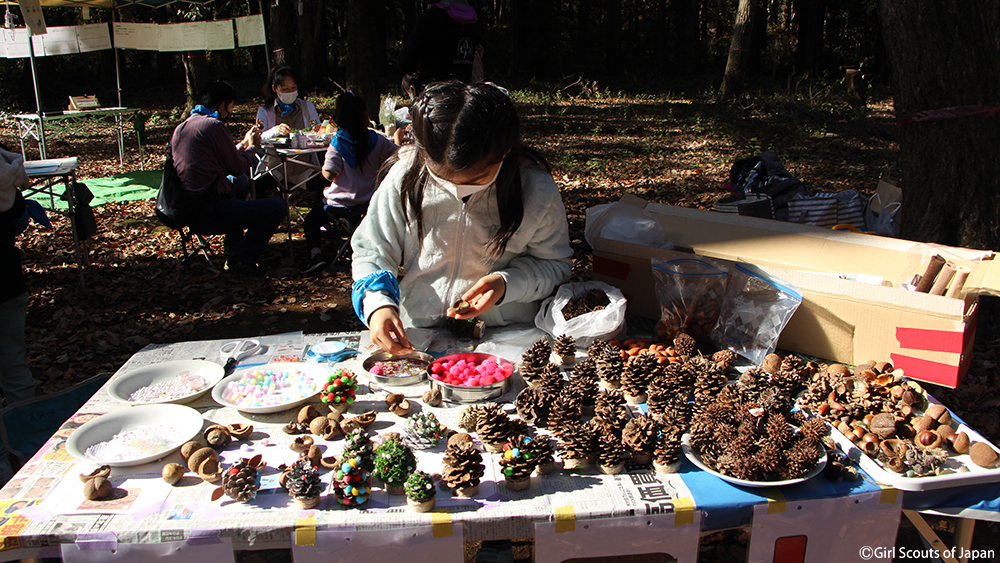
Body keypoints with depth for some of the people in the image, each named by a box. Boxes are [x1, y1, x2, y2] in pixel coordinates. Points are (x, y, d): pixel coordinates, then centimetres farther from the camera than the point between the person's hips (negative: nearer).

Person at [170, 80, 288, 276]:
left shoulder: (181, 127, 13)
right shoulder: (214, 126, -15)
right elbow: (238, 167, -6)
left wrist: (244, 143, 25)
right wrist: (252, 146, 13)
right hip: (207, 216, -10)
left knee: (241, 181, 35)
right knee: (278, 208, -11)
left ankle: (234, 245, 38)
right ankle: (241, 259, -5)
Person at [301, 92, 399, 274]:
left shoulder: (338, 143, -16)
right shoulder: (375, 139, -8)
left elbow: (329, 174, -18)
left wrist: (323, 168, 3)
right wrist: (397, 139, 23)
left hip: (339, 204, -4)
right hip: (368, 202, 4)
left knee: (311, 219, 15)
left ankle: (315, 252, -3)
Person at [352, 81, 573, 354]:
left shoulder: (537, 190, -12)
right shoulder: (404, 178, -8)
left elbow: (554, 264, 1)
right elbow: (371, 251, 1)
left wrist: (507, 283, -19)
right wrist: (378, 304, -18)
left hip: (507, 337, -1)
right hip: (416, 334, 2)